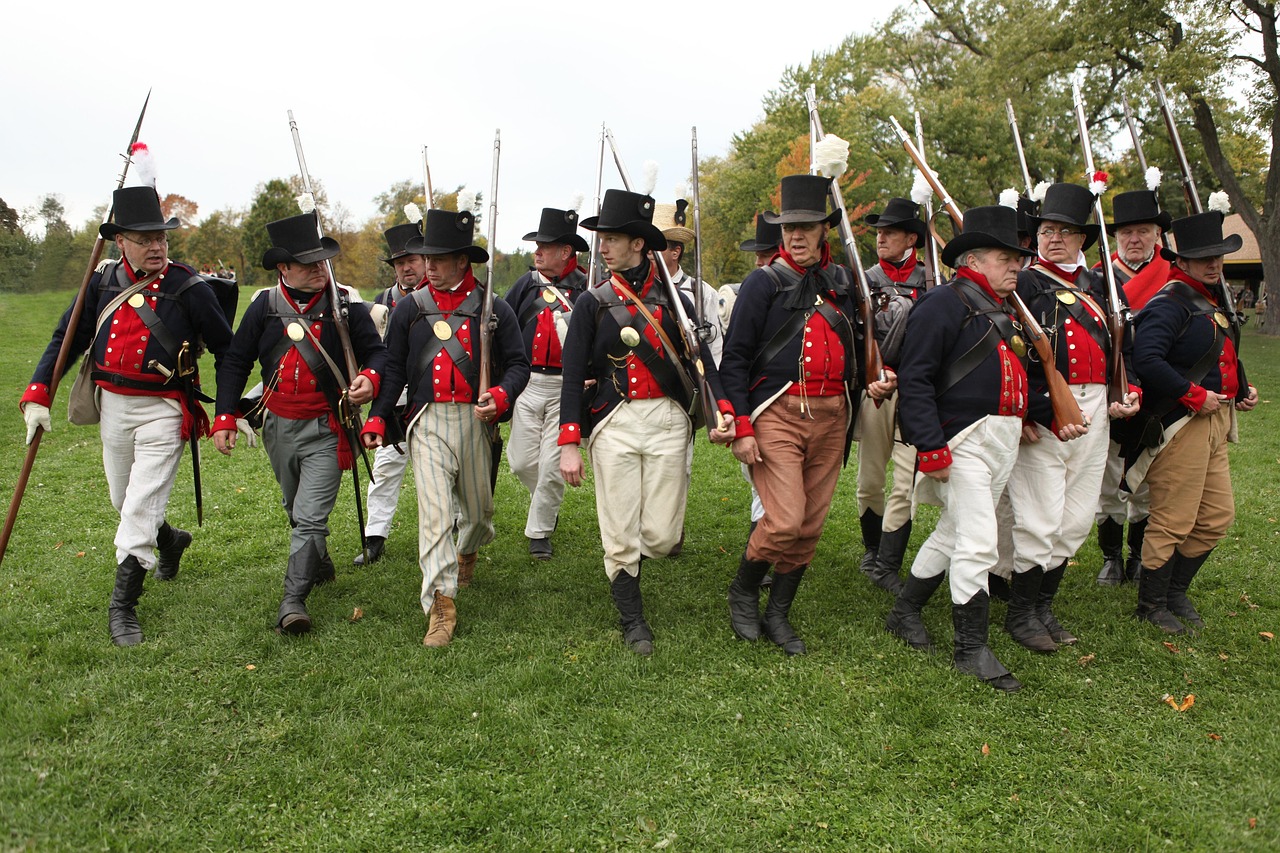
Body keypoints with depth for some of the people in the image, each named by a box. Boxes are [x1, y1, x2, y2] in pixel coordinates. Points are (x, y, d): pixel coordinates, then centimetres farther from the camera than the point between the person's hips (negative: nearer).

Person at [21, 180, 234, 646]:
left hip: (162, 410, -5)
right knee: (123, 500, 20)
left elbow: (227, 351, -5)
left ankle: (123, 605, 4)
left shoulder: (188, 288, -11)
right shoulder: (103, 282, 1)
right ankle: (170, 540, 50)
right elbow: (67, 339, 8)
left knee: (141, 506, -8)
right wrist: (37, 395, -1)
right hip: (112, 405, 5)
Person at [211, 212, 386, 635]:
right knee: (296, 509, 23)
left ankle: (294, 600, -5)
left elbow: (376, 351, -1)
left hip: (326, 430, -4)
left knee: (311, 516, -12)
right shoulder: (264, 307, -2)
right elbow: (234, 364, 2)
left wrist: (370, 379, -24)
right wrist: (225, 418, -4)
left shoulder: (347, 307, -7)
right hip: (278, 427, 4)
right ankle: (319, 560, 49)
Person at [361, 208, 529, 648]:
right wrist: (378, 418, -2)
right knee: (434, 510, -13)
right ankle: (440, 606, -9)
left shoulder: (493, 309, 1)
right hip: (428, 423, -1)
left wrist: (500, 396, -17)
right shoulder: (409, 308, 5)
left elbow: (518, 363, 3)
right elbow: (393, 368, 8)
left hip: (475, 421, 1)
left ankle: (468, 550, 52)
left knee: (477, 507, 16)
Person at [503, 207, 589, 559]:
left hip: (566, 388, -3)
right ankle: (548, 503, 37)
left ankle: (540, 532, 16)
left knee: (552, 465, -2)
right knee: (522, 462, 6)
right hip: (528, 384, 3)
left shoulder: (586, 288, -3)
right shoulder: (527, 283, 7)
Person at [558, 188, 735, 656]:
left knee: (661, 538, 1)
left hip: (667, 422, 1)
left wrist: (723, 411, -14)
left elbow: (701, 362, 3)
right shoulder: (592, 302, 2)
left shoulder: (674, 300, 5)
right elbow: (573, 376, -1)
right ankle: (633, 622, 21)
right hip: (613, 424, -1)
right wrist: (569, 445, -7)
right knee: (619, 535, 1)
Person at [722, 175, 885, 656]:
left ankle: (778, 614, 24)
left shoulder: (842, 282, 12)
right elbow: (734, 359, -6)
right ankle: (743, 593, 13)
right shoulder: (764, 282, -3)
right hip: (777, 413, -5)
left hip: (832, 417, 5)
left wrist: (876, 380, 6)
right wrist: (741, 427, -13)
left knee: (811, 526, 8)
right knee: (785, 520, -15)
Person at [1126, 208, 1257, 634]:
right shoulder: (1170, 304, -15)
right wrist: (1195, 396, -23)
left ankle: (1175, 591, 30)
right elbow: (1146, 359, -29)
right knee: (1173, 520, -1)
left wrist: (1241, 389, 13)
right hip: (1181, 423, -10)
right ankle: (1152, 604, 15)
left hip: (1215, 421, 10)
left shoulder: (1214, 299, 16)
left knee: (1218, 516, 15)